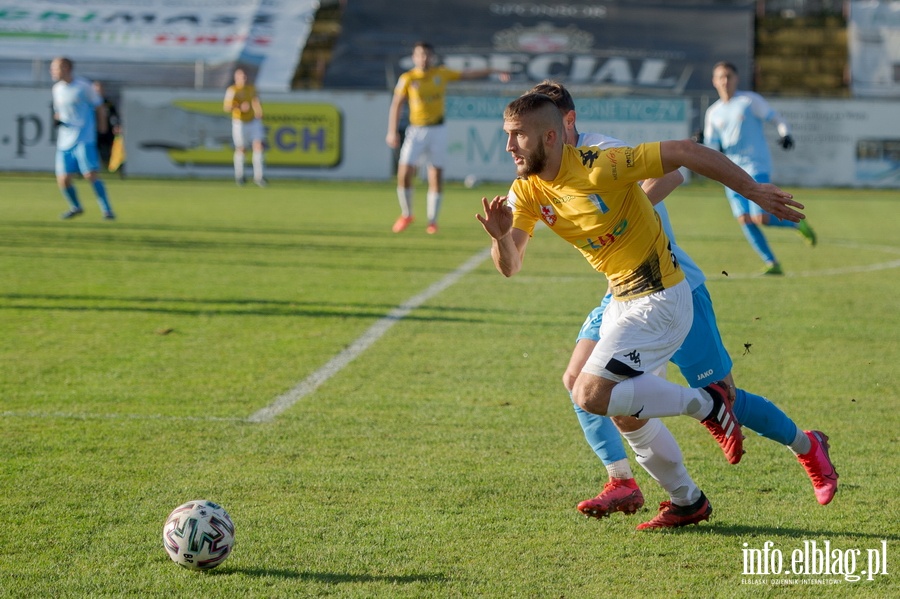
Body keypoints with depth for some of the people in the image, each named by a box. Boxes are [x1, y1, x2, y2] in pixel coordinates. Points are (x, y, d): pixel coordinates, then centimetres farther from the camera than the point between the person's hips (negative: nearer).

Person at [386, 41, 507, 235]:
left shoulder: (442, 73, 3)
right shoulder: (407, 79, -3)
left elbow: (468, 74, 11)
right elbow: (396, 104, -2)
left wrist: (493, 71, 8)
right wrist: (392, 132, -9)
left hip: (438, 131, 1)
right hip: (416, 131, -1)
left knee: (436, 177, 0)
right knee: (404, 174, -10)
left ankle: (432, 221, 12)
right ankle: (406, 214, 11)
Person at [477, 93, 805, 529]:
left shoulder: (599, 168, -24)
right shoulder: (527, 191, -2)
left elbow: (684, 152, -20)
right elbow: (510, 266, -8)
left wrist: (753, 190, -17)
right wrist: (500, 237, -31)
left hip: (659, 300, -8)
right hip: (622, 299, 9)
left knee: (591, 395, -20)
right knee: (628, 414, 16)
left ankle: (704, 403, -4)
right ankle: (688, 502, 36)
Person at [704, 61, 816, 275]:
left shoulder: (749, 101, 0)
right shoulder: (713, 113, 13)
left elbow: (775, 118, 1)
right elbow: (712, 146, 13)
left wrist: (785, 134, -19)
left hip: (756, 167, -5)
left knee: (761, 218, -16)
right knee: (744, 219, -7)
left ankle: (797, 223, 13)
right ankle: (772, 264, 0)